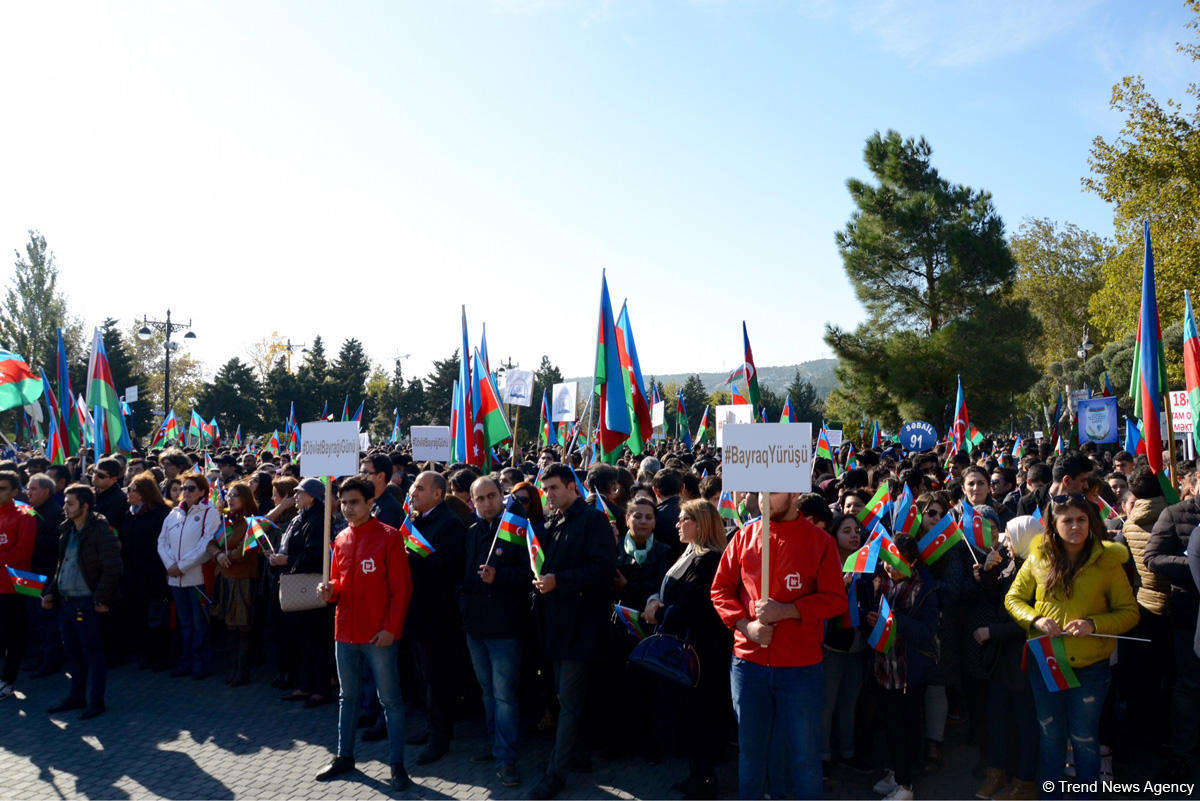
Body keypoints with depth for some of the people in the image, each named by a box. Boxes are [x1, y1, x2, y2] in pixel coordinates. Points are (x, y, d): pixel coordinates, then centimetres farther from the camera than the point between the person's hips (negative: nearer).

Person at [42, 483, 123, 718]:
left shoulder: (100, 532, -14)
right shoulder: (66, 530, 11)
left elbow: (112, 569, -17)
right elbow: (61, 565, 21)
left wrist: (102, 600, -16)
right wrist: (51, 591, 13)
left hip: (86, 603, -8)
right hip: (65, 601, 8)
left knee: (92, 653, 1)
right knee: (72, 652, 17)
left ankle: (95, 701, 10)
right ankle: (76, 696, 30)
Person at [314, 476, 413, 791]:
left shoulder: (389, 536, -10)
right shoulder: (341, 539, 8)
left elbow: (401, 588, -11)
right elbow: (339, 583, 16)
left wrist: (391, 628, -16)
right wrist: (329, 590, -7)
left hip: (379, 635, -6)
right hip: (345, 633, 6)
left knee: (390, 700, 2)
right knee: (348, 696, 18)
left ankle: (397, 765, 11)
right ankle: (344, 757, 32)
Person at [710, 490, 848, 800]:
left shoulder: (820, 541, -5)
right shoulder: (745, 536, 2)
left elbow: (835, 599, -6)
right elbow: (721, 589, 5)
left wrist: (785, 611, -17)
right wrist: (745, 625, -10)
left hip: (801, 667, -2)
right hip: (748, 662, 2)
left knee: (804, 752, 8)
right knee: (750, 749, 16)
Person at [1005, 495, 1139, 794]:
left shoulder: (1108, 562, -7)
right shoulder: (1038, 559, -3)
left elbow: (1129, 611, -3)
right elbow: (1013, 598, 5)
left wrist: (1094, 624, -20)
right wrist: (1035, 620, -13)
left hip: (1090, 666, -2)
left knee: (1085, 739, 12)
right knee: (1051, 735, 18)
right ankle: (1049, 791, 35)